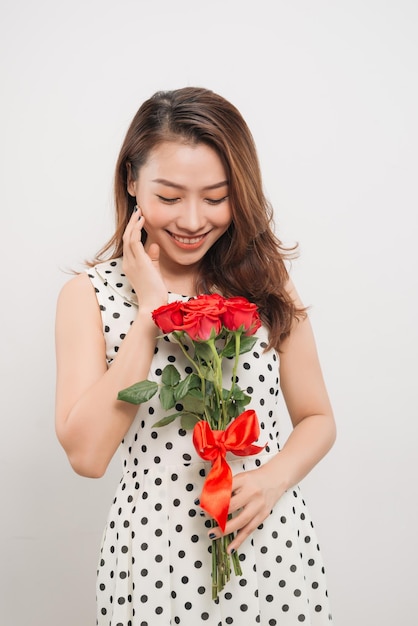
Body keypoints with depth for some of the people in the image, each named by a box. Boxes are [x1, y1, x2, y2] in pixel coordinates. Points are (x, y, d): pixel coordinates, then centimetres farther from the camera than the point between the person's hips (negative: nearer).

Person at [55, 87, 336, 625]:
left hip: (270, 543, 2)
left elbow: (317, 419, 4)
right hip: (155, 555, -1)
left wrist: (275, 478, -16)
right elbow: (87, 455, -16)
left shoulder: (267, 282, -2)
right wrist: (149, 312, -19)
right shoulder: (90, 295, -7)